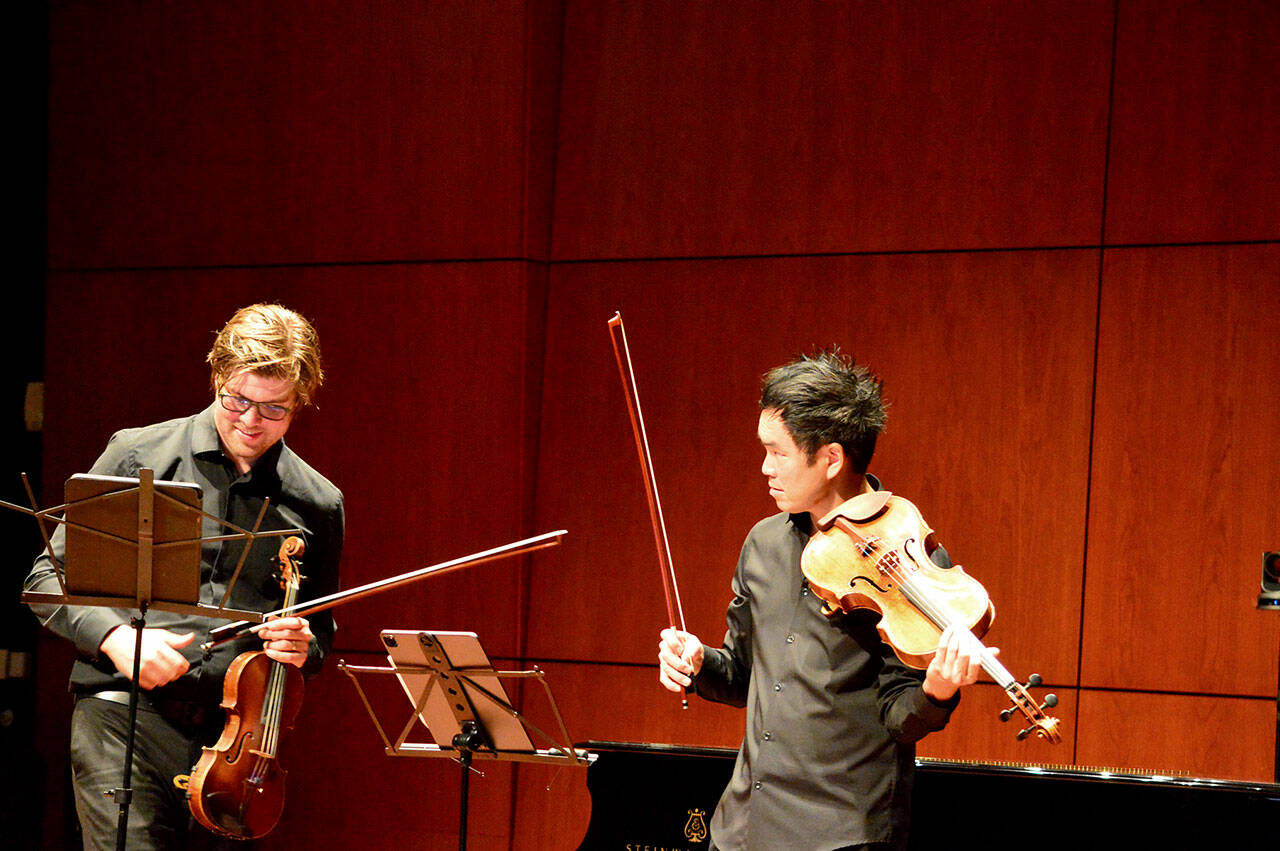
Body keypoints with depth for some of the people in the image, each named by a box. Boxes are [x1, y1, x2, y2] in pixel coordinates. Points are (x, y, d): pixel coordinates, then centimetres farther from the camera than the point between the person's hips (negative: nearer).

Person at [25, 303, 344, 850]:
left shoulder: (318, 505, 11)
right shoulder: (139, 456, 4)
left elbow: (321, 637, 24)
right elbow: (49, 578, 6)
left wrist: (303, 648, -1)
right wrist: (116, 637, -11)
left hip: (233, 740, 3)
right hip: (124, 715, -3)